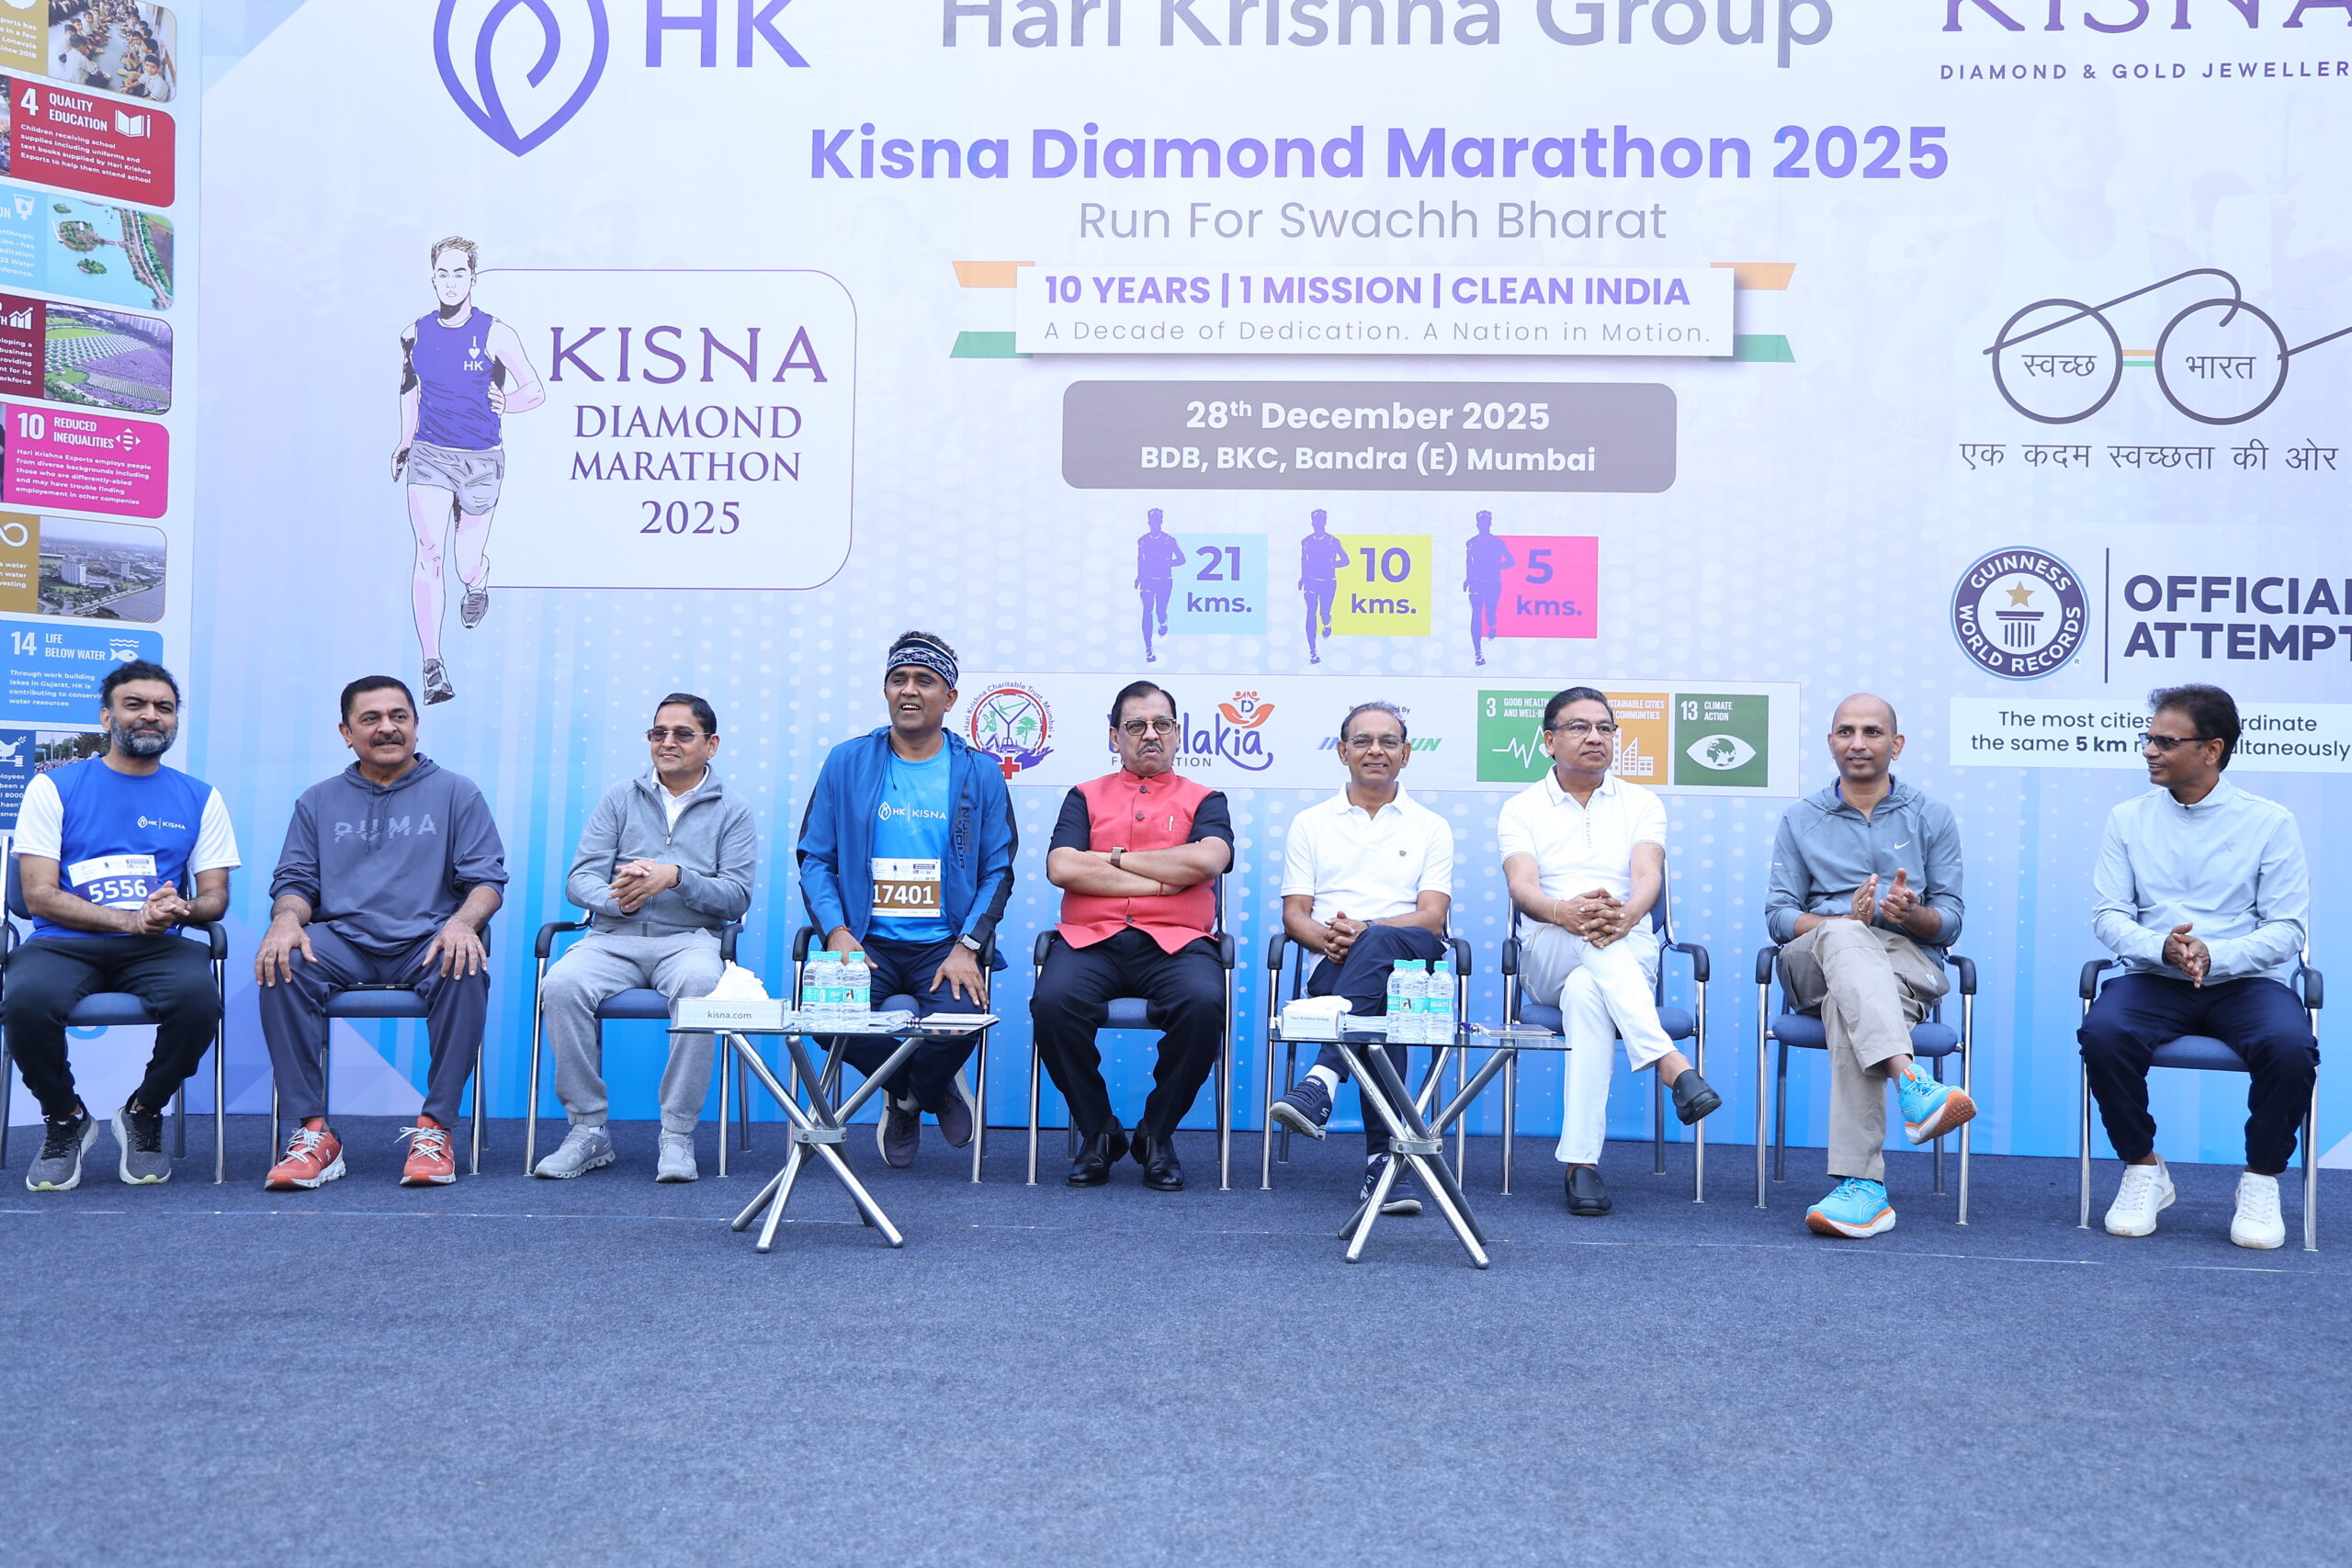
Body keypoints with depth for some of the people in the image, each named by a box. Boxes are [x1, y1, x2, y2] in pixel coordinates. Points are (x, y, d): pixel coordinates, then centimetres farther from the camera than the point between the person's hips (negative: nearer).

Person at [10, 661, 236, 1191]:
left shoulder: (199, 799, 13)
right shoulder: (53, 788, 7)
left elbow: (215, 896, 11)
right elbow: (39, 894, -1)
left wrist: (181, 909, -15)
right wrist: (134, 919, -15)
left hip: (157, 948, 1)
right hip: (65, 944, -1)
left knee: (200, 998, -33)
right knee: (27, 1001, -35)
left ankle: (144, 1113, -2)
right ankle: (65, 1119, -2)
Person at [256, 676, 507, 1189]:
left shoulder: (456, 794, 12)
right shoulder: (319, 801, 20)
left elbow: (486, 877, 5)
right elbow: (295, 879, 13)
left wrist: (462, 921, -18)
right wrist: (287, 919, -12)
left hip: (426, 942, -2)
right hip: (343, 942, 2)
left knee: (468, 971, -35)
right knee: (281, 967, -30)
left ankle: (435, 1128, -27)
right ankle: (313, 1132, -27)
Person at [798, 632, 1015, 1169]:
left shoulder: (980, 772, 7)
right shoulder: (846, 763, 9)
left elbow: (997, 871, 4)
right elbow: (815, 857, 7)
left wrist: (966, 947, -12)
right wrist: (836, 932, -11)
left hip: (947, 944, -1)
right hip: (867, 941, 1)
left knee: (961, 1014, -31)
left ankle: (907, 1101, 9)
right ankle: (932, 1090, 5)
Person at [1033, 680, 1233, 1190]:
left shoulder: (1203, 799, 18)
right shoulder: (1086, 797, 20)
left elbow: (1206, 860, -5)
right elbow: (1061, 868, 0)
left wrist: (1114, 858, 0)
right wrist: (1163, 880, -3)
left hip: (1174, 942, 0)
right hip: (1091, 939, 1)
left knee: (1205, 1003, -33)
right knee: (1053, 1002, -31)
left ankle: (1157, 1135, -9)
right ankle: (1097, 1131, -7)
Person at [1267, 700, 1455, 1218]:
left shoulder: (1431, 828, 17)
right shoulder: (1310, 824, 20)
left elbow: (1431, 918, 3)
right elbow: (1294, 915, 12)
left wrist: (1363, 931, -17)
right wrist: (1327, 938, -14)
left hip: (1412, 962, 0)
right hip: (1333, 968, 1)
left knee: (1376, 946, -40)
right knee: (1382, 1004, -38)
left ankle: (1322, 1079, -51)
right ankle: (1383, 1156, -44)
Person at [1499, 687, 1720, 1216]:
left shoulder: (1641, 804, 13)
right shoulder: (1522, 809, 10)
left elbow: (1649, 877, -7)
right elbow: (1522, 888, -9)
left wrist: (1627, 914, -33)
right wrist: (1563, 911, -34)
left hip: (1632, 953, 0)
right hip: (1549, 959, 0)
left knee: (1586, 992, -37)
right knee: (1591, 936, -38)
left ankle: (1581, 1161, -43)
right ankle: (1673, 1065, -49)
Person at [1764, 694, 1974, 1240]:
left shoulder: (1933, 818, 15)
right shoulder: (1799, 820, 18)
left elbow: (1949, 923, 8)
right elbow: (1778, 915, 7)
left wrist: (1912, 914, -16)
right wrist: (1845, 920, -13)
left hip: (1908, 965, -1)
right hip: (1818, 965, 1)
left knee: (1848, 1009, -37)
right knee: (1843, 936, -38)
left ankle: (1862, 1185, -46)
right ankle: (1911, 1084, -57)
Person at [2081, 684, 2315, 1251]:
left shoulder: (2269, 822, 1)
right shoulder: (2129, 818, 7)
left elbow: (2288, 929, -4)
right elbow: (2108, 915, 1)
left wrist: (2213, 955, -23)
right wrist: (2163, 948, -21)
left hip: (2244, 981, -1)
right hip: (2154, 980, 1)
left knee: (2291, 1046, -33)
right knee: (2103, 1031, -31)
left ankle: (2261, 1180, -7)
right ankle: (2143, 1169, -7)